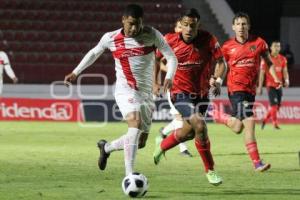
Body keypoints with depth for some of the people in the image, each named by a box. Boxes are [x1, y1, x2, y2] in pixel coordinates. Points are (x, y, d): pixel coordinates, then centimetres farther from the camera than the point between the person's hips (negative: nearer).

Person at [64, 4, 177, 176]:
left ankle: (106, 147, 36)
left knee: (141, 142, 7)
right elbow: (94, 53, 16)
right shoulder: (110, 38, -3)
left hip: (147, 93, 3)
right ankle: (129, 176, -35)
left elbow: (171, 57, -8)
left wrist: (169, 77, -26)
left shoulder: (152, 35, -5)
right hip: (126, 91, -3)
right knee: (135, 124, -30)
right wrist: (75, 73, 17)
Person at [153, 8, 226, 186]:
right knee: (199, 126, -23)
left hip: (202, 94, 4)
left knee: (188, 132, 16)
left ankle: (162, 145, 49)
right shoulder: (170, 41, -13)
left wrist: (217, 80, -26)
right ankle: (210, 170, -8)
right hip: (180, 93, -3)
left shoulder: (209, 40, -13)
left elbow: (221, 62, -8)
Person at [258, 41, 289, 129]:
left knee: (277, 106, 8)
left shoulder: (282, 59, 8)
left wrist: (286, 80, -11)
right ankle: (275, 124, -12)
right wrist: (260, 87, -7)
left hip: (279, 85, 5)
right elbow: (262, 73, -4)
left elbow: (285, 71, 10)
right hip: (270, 85, -5)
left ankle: (265, 120, 27)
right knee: (274, 105, -15)